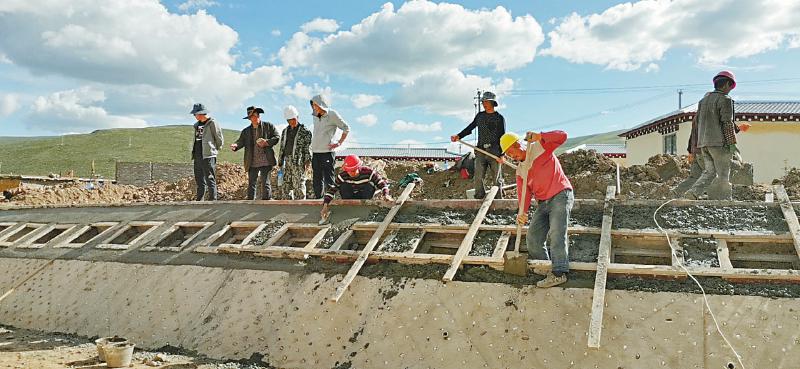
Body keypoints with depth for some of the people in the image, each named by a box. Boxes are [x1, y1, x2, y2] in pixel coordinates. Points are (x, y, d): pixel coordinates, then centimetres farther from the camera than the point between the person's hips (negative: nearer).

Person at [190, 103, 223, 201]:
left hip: (208, 156, -8)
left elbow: (220, 140, -2)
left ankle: (213, 200, -7)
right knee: (199, 180, 10)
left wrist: (214, 149, 9)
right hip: (197, 156, 8)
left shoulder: (212, 123, -6)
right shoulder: (197, 125, 17)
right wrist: (194, 154, 17)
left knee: (210, 180, -8)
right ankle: (199, 201, 16)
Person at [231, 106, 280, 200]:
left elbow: (276, 137, 2)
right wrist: (235, 145, -19)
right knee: (251, 184, 5)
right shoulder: (246, 131, 15)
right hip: (252, 163, 3)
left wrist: (266, 142, -14)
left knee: (265, 183, -1)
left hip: (265, 161, -3)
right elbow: (241, 141, 3)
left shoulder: (268, 126, 7)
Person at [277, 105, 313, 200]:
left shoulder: (305, 131, 1)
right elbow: (282, 147, 21)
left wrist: (308, 160, -13)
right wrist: (280, 162, 17)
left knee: (299, 186, -6)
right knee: (285, 186, 5)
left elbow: (308, 147, -3)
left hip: (299, 162, -6)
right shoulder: (285, 131, 18)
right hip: (287, 161, 6)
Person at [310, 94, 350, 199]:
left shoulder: (332, 115, -5)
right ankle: (318, 198, 20)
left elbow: (346, 128, -1)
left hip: (327, 152, -7)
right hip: (315, 152, 7)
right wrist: (313, 145, 17)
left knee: (328, 179, -6)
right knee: (316, 179, 11)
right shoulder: (316, 117, 13)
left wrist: (339, 143, -5)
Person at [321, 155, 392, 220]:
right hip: (351, 196, 1)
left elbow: (382, 183, -23)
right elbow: (332, 189, -26)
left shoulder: (368, 172, -27)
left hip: (366, 195, -1)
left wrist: (385, 195, -41)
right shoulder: (342, 175, -25)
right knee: (343, 186, -27)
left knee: (369, 185, -32)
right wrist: (325, 205, -35)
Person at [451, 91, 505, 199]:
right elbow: (470, 128, 22)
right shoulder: (480, 116, 15)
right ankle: (479, 197, 4)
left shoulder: (499, 118, 2)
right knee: (478, 177, -3)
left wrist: (501, 154, -10)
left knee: (496, 177, 0)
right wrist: (458, 136, 7)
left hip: (494, 151, -4)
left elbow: (503, 137, -2)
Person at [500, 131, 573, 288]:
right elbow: (524, 194, 4)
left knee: (556, 234, -20)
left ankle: (559, 273, -26)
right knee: (533, 238, 5)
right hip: (543, 203, 8)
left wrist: (539, 137, -26)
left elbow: (562, 136, -12)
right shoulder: (520, 171, 16)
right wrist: (523, 212, -14)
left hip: (561, 196, -8)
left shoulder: (540, 147, 0)